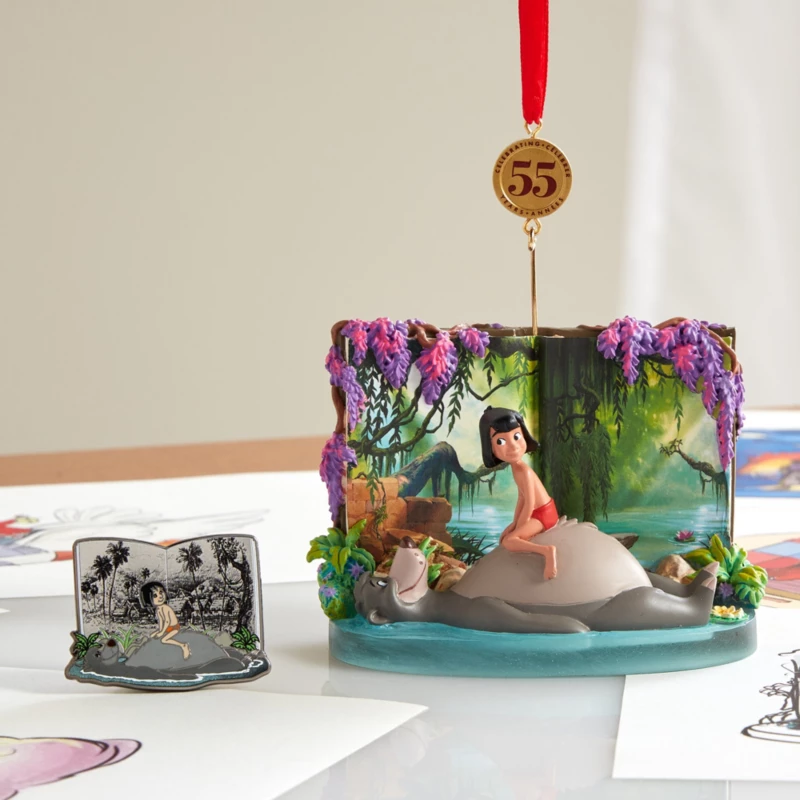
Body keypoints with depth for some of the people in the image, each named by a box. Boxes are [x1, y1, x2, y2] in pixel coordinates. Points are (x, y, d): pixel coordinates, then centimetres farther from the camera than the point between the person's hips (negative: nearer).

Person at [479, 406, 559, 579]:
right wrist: (514, 524, 11)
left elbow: (529, 504, -22)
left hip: (542, 515, -9)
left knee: (508, 541, -25)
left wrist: (518, 529, -13)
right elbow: (522, 498, 12)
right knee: (505, 534, 27)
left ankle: (547, 551, -39)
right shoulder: (517, 468, 4)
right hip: (540, 514, 9)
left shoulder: (523, 471, -22)